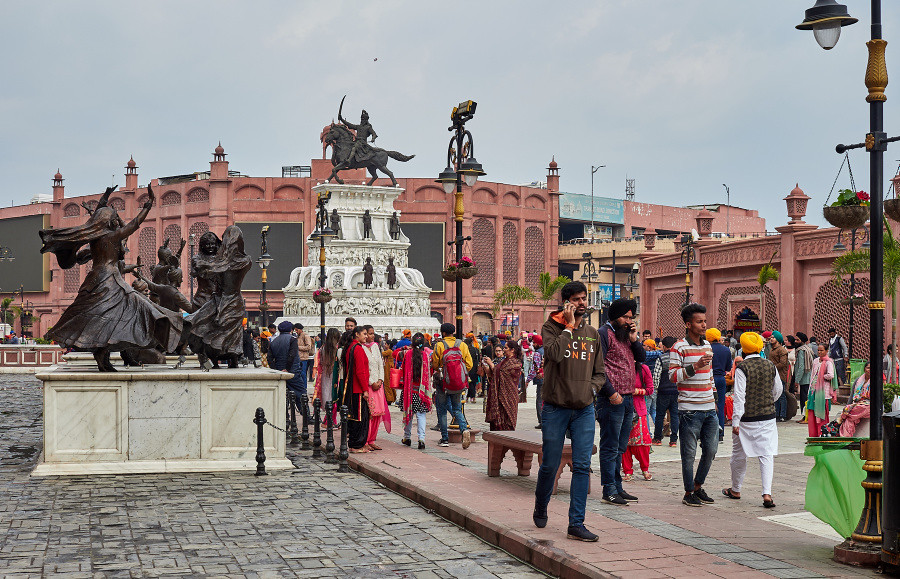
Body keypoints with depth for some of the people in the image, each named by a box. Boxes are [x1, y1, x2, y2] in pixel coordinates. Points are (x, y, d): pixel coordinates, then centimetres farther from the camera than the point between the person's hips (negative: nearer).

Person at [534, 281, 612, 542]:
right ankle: (540, 511, 29)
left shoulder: (592, 333, 12)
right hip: (555, 408, -3)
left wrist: (593, 386, -2)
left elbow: (599, 372, 18)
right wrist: (568, 326, -15)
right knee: (550, 465, 4)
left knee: (582, 466, -3)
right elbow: (555, 353, -23)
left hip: (584, 409, 4)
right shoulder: (551, 327, -2)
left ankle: (576, 524, 0)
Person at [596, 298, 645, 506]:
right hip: (613, 399, -9)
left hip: (628, 398, 9)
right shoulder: (604, 333, -7)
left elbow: (641, 357, 18)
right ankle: (609, 491, -2)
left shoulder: (627, 334, 18)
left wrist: (634, 339, 1)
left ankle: (617, 487, 20)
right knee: (610, 447, -5)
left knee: (620, 447, 13)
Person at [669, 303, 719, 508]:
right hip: (689, 410, -7)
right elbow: (672, 376, -12)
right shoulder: (679, 347, -8)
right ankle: (689, 493, 11)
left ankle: (698, 486, 26)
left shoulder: (707, 345, 14)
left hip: (709, 409, 7)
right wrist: (695, 366, -22)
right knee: (689, 454, 0)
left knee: (711, 450, 10)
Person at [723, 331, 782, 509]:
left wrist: (736, 421, -12)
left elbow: (739, 396, -15)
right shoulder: (771, 366, 1)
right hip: (768, 416, 3)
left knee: (739, 454, 13)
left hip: (746, 419, -3)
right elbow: (778, 390, 14)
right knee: (767, 454, 2)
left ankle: (735, 490, 27)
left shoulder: (742, 368, -12)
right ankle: (767, 493, -11)